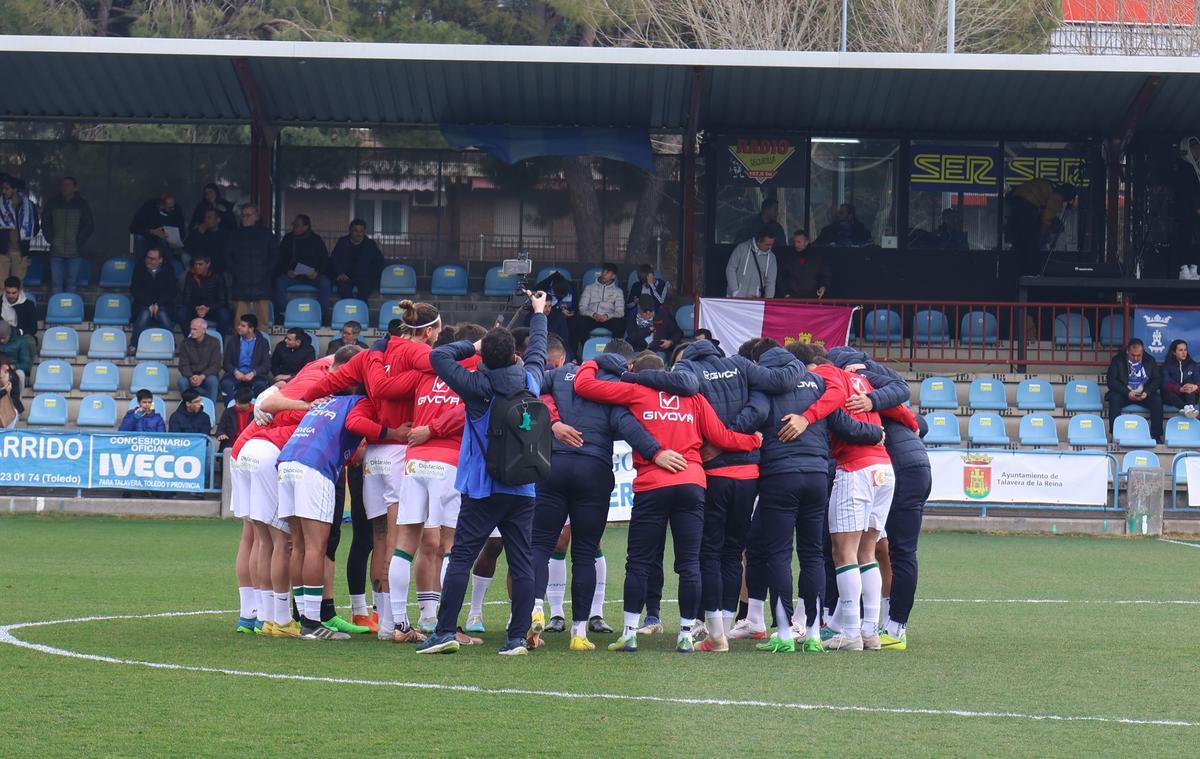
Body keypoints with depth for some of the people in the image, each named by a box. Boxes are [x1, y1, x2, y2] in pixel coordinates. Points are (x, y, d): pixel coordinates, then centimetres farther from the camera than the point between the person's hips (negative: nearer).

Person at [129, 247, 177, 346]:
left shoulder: (168, 270, 7)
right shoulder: (139, 270, 7)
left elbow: (173, 291, 1)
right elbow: (134, 290, 0)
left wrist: (158, 304, -13)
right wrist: (150, 304, -13)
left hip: (163, 305, 0)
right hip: (143, 305, 0)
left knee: (163, 315, -34)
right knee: (144, 314, -34)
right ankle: (134, 346, -33)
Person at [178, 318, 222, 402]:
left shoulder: (213, 342, -1)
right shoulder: (185, 344, 5)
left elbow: (216, 365, -8)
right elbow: (183, 365, 0)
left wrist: (202, 377, -24)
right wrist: (191, 377, -23)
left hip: (207, 376, -1)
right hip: (191, 376, 1)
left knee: (212, 381, -36)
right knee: (182, 382, -32)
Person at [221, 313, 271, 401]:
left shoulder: (263, 343, 9)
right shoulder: (232, 342, 16)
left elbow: (266, 365, 1)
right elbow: (227, 363, 10)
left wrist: (253, 373, -18)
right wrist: (235, 371, -13)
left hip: (254, 375, -1)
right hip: (237, 374, 1)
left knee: (261, 384, -36)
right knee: (226, 383, -33)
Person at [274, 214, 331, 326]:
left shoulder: (316, 240, 4)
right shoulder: (288, 239, 7)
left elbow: (325, 261, 4)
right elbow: (280, 260, 7)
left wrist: (317, 272, -14)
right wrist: (287, 271, -12)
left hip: (312, 275, -1)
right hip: (292, 275, 1)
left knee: (325, 283, -30)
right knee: (279, 281, -29)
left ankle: (323, 316, -23)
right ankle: (282, 315, -23)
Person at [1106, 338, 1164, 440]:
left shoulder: (1150, 361, 7)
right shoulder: (1118, 360, 0)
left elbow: (1157, 380, 3)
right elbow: (1111, 381, -8)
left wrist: (1147, 392, -17)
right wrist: (1127, 393, -22)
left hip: (1144, 395, 1)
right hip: (1124, 395, -1)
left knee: (1157, 400, -26)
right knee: (1114, 399, -32)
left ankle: (1156, 435, -22)